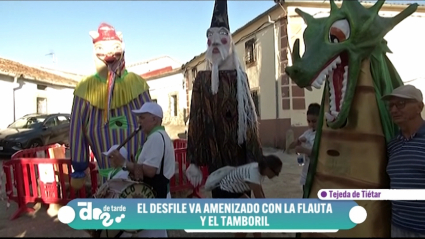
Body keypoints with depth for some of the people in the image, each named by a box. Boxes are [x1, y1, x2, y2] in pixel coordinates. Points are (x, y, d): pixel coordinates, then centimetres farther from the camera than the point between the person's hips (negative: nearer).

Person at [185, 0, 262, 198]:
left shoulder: (240, 77, 4)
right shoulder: (202, 80, 2)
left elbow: (249, 116, 5)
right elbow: (195, 120, -1)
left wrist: (255, 157, 2)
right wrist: (193, 161, -4)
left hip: (241, 152, 1)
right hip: (215, 154, -1)